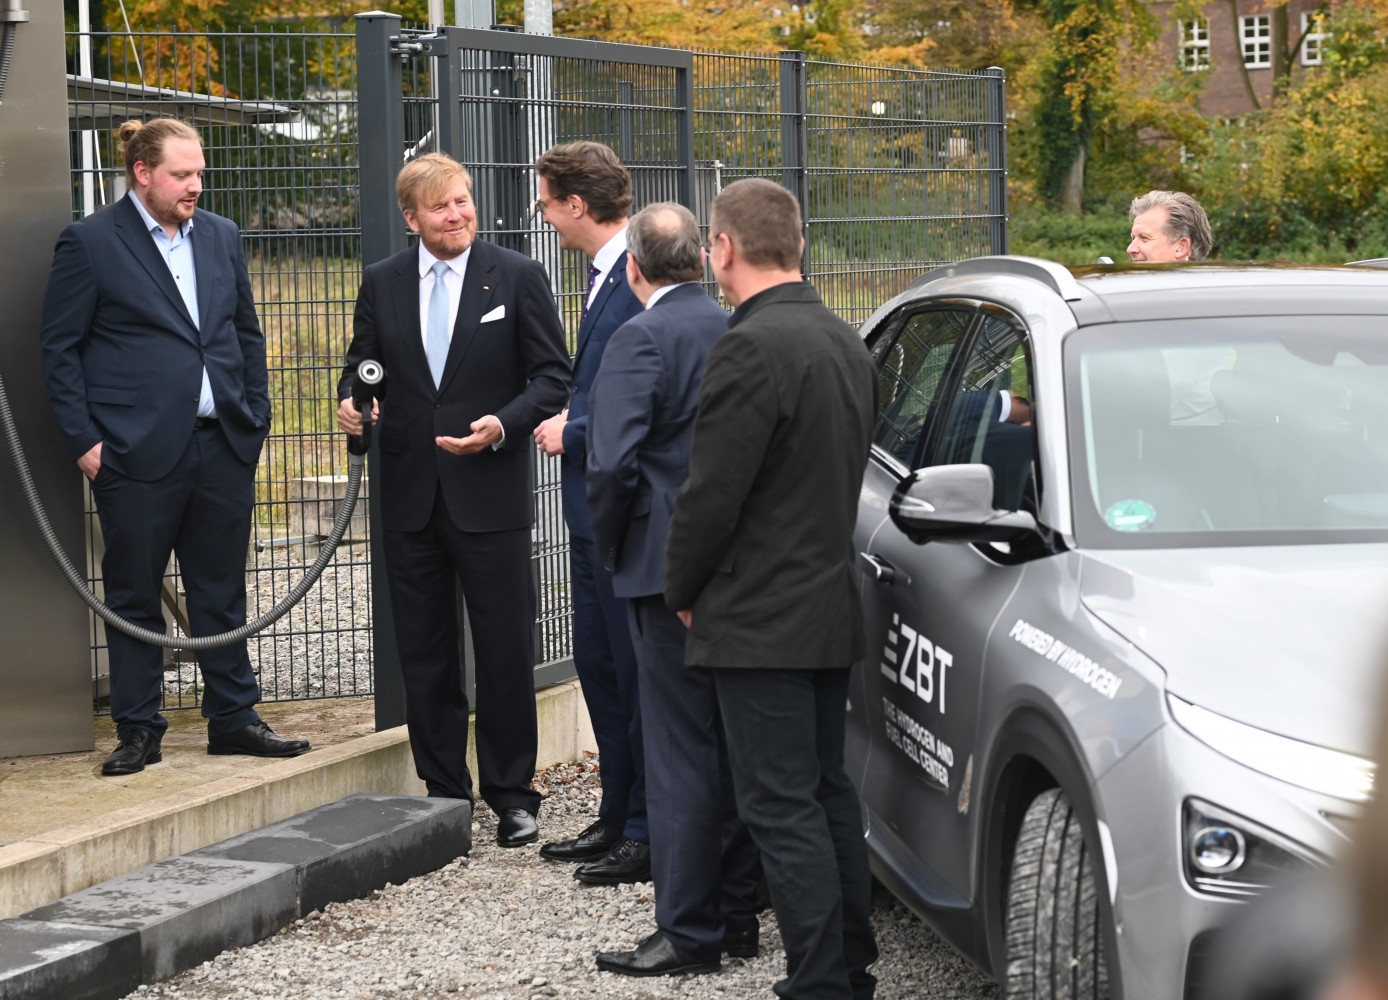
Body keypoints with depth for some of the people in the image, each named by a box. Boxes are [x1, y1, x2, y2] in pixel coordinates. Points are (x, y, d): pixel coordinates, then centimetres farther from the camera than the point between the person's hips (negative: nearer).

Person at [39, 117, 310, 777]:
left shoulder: (221, 237, 12)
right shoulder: (90, 243, -3)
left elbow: (248, 334, 18)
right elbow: (60, 350, -3)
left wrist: (255, 418, 10)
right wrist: (83, 441, -8)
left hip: (224, 448, 5)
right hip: (138, 452, -4)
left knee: (222, 593, 10)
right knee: (133, 596, 4)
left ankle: (233, 718, 19)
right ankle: (138, 732, 13)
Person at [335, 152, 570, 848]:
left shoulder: (518, 277, 0)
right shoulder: (382, 283, 8)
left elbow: (552, 376, 0)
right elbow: (361, 364, 17)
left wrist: (504, 424, -16)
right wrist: (352, 402, -5)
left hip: (491, 495, -3)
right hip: (411, 497, 3)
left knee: (506, 652, 0)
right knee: (423, 654, 8)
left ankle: (510, 795, 11)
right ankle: (443, 791, 18)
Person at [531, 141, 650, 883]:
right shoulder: (602, 273, 14)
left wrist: (573, 431, -13)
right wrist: (569, 419, 7)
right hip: (594, 503, 10)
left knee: (638, 671, -2)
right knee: (598, 666, 16)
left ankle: (649, 834, 6)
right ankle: (617, 816, 26)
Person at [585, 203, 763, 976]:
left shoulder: (643, 339, -13)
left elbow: (611, 462, -21)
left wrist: (614, 545, -5)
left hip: (672, 571, -7)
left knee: (682, 754, -3)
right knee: (735, 750, 14)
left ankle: (690, 933, 0)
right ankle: (738, 914, 22)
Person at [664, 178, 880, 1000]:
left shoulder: (752, 348, -18)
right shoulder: (849, 344, 11)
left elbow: (713, 492, -17)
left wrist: (684, 591, -3)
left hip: (761, 618, -9)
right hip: (833, 609, 9)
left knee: (782, 809, -5)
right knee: (828, 793, 16)